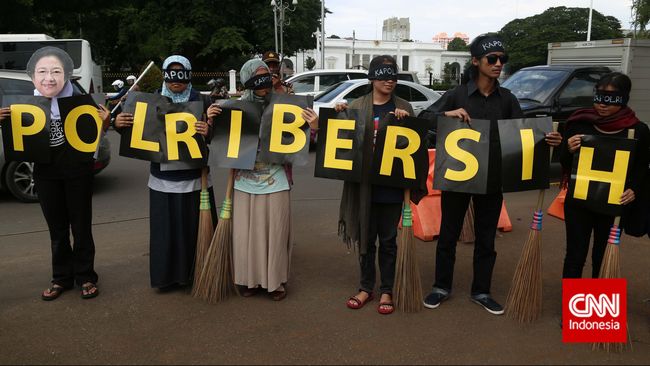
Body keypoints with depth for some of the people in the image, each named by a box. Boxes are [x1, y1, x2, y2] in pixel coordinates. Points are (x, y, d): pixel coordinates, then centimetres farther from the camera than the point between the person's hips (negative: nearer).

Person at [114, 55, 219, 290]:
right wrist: (118, 124, -12)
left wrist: (208, 131, -30)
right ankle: (167, 275, 21)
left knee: (194, 228, 4)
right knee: (165, 229, 7)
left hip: (193, 179, -1)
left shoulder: (201, 102, -2)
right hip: (163, 180, 2)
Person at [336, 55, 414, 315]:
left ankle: (386, 291, 22)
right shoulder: (357, 106, 4)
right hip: (364, 184, 1)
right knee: (365, 238, 11)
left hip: (391, 185, -1)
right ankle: (366, 287, 26)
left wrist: (405, 121, -14)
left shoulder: (403, 108, 4)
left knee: (388, 240, 9)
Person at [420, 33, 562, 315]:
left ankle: (481, 291, 28)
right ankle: (442, 287, 27)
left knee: (486, 239, 12)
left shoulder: (507, 99, 4)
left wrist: (547, 140, -18)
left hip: (492, 180, 2)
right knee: (448, 235, 10)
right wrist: (447, 114, -27)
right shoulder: (457, 94, -4)